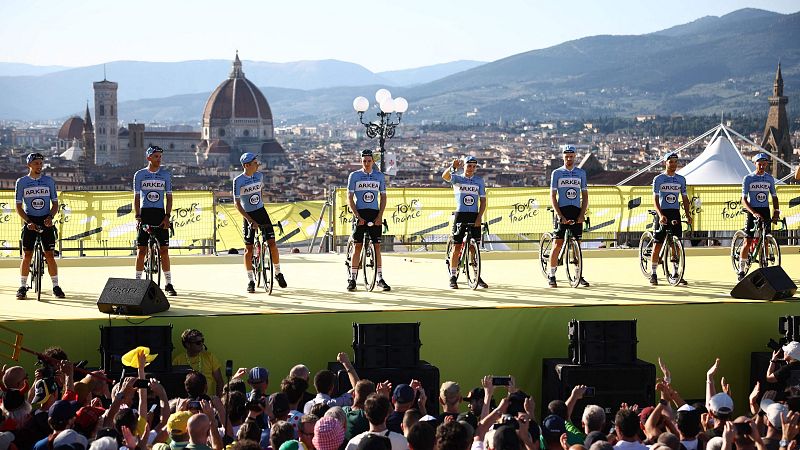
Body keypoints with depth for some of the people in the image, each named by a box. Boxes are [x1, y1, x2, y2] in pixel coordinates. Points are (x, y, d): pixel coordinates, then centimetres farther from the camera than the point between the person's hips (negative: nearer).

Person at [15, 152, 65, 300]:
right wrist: (28, 222, -12)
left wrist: (50, 217, -10)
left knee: (49, 255, -2)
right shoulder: (21, 182, 2)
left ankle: (56, 286, 7)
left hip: (46, 221, 1)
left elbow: (55, 203, 9)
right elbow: (19, 206, 2)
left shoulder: (49, 181, 5)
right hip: (30, 221, -1)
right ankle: (22, 287, 5)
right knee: (27, 255, -3)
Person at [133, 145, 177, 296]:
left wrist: (167, 217, -5)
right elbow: (136, 197, 5)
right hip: (144, 213, 0)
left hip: (160, 214, 0)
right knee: (141, 250, -1)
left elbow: (169, 197, 6)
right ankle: (138, 282, 6)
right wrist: (137, 217, -6)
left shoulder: (166, 174, 6)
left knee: (164, 250, -3)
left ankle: (168, 283, 2)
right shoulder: (139, 175, 4)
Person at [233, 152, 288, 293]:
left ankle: (278, 273, 10)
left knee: (272, 242, -6)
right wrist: (250, 220, -21)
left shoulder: (259, 176, 0)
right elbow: (237, 204, -16)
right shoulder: (238, 180, -14)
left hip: (261, 212, 3)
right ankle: (251, 281, 9)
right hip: (248, 215, -3)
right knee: (248, 249, -1)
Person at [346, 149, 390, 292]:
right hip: (360, 213, -2)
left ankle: (380, 279, 5)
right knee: (358, 246, -2)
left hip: (375, 214, 2)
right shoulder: (354, 176, 2)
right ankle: (352, 279, 2)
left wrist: (380, 216, -4)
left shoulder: (379, 176, 8)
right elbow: (350, 198, -1)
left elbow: (383, 197, 9)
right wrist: (358, 216, -11)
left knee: (377, 246, 1)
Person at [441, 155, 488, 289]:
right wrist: (453, 166, -40)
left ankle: (477, 276, 12)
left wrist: (479, 217, -6)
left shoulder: (479, 181, 10)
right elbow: (445, 176, -19)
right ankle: (453, 277, 3)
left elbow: (483, 201, 7)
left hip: (474, 216, 2)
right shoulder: (457, 179, 3)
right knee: (457, 246, -2)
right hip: (460, 215, -2)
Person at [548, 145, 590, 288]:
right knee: (557, 244, -5)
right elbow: (553, 196, -2)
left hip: (576, 212, 3)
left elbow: (585, 195, 11)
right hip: (562, 211, -3)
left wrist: (582, 214, -3)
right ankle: (552, 276, 0)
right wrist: (560, 216, -12)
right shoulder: (557, 173, 2)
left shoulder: (581, 173, 10)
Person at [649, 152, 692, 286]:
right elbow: (655, 199, -9)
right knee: (658, 244, -2)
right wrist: (661, 215, -24)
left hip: (675, 214, 3)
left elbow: (684, 198, 14)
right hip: (663, 213, -3)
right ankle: (653, 274, 5)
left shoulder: (681, 179, 10)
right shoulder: (658, 179, -1)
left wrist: (688, 214, -1)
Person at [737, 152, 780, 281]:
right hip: (752, 211, -3)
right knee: (748, 242, -6)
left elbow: (774, 197, 13)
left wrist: (776, 211, -4)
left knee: (764, 241, 2)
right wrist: (753, 212, -23)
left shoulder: (769, 179, 8)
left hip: (765, 211, 3)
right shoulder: (748, 178, -4)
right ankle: (741, 269, 1)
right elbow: (744, 199, -9)